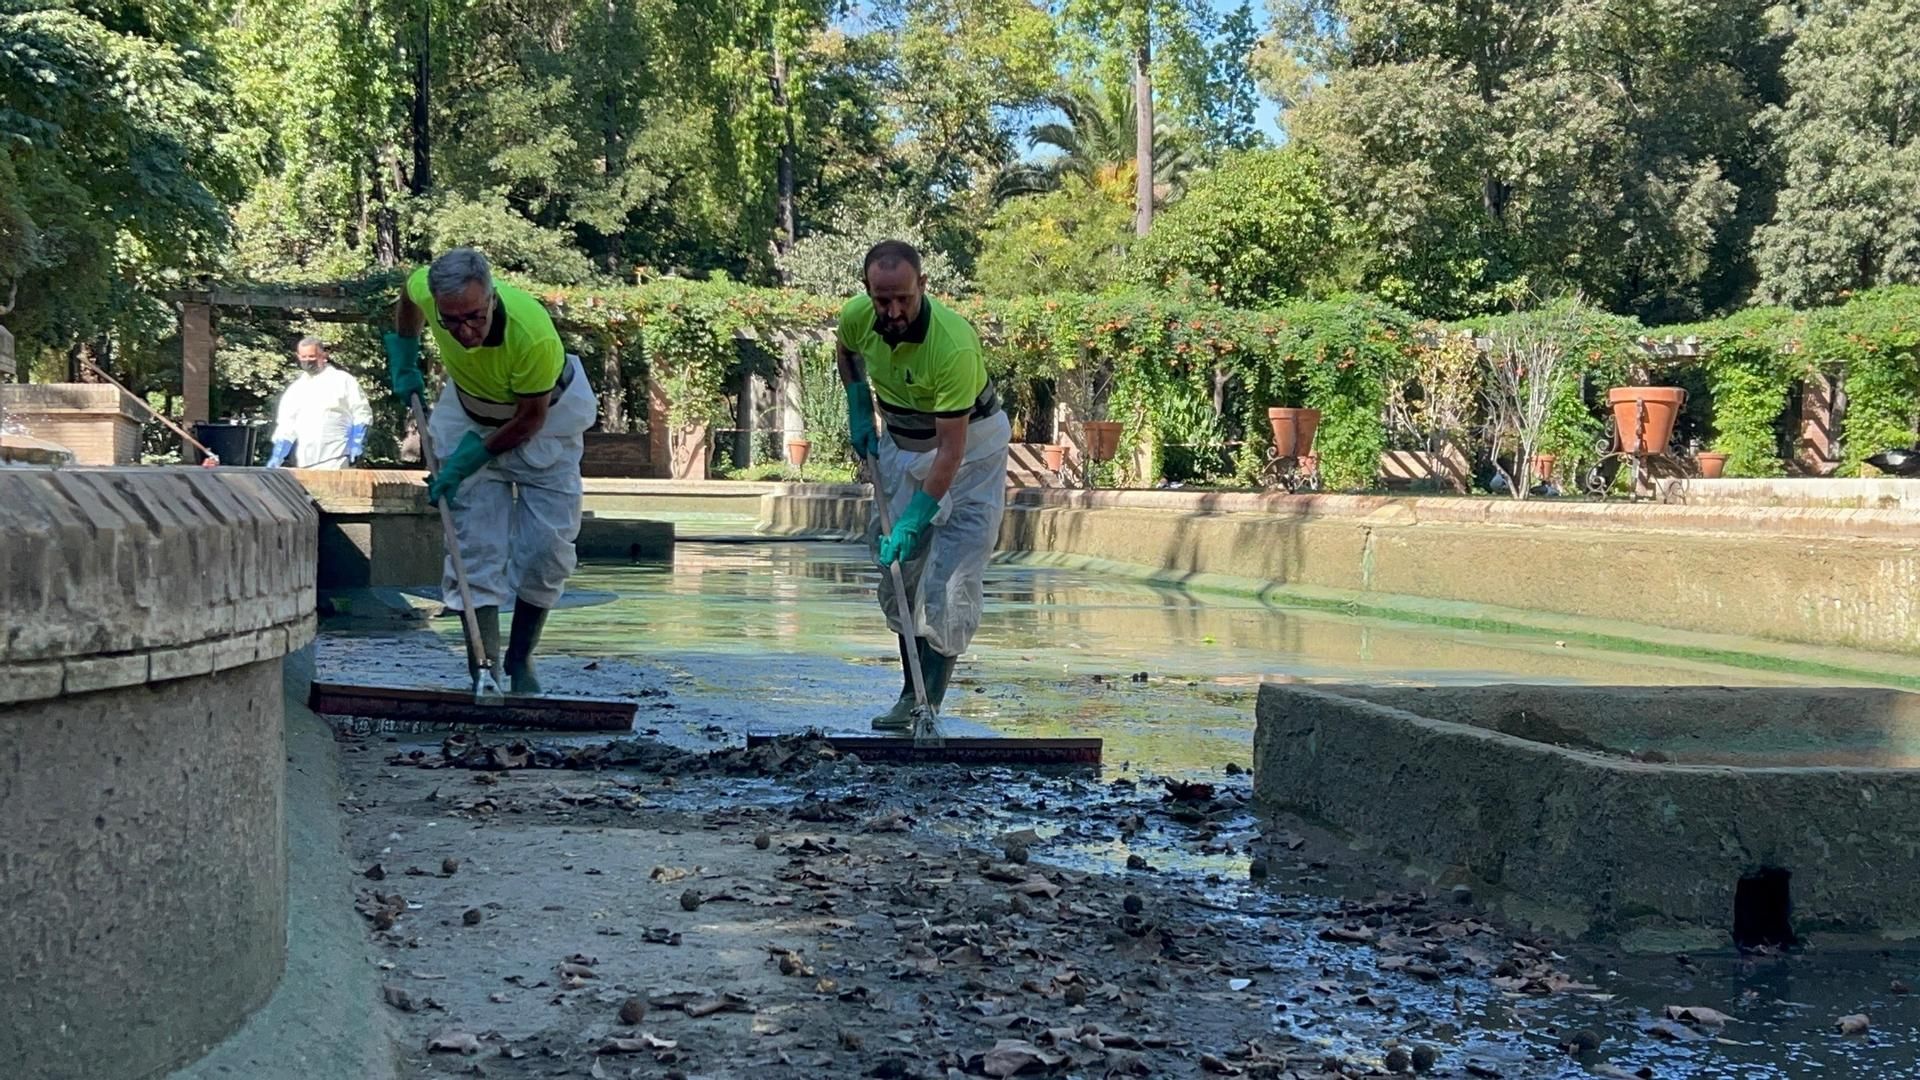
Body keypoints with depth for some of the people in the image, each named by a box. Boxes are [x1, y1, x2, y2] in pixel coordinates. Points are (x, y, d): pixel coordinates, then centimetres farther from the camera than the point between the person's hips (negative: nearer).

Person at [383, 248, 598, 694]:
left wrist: (465, 462, -21)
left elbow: (531, 417, -23)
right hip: (471, 414, 3)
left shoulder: (534, 334, -39)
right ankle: (482, 670, -10)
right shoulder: (426, 290, -28)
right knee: (473, 543, -9)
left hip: (546, 414, -2)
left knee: (547, 544, -7)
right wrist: (403, 364, 6)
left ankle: (520, 660, 10)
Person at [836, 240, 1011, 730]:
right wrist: (859, 413, 4)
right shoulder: (856, 316, -18)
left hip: (970, 444, -6)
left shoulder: (954, 345, -36)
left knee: (950, 583, -13)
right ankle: (911, 694, 13)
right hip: (899, 443, 6)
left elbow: (951, 450, -33)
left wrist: (913, 522, -34)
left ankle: (928, 705, -10)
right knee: (897, 572, 4)